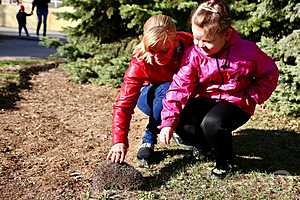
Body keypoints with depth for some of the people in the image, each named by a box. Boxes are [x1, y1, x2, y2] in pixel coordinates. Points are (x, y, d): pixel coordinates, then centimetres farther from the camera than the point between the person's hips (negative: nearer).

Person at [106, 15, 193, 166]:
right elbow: (123, 103, -34)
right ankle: (149, 140, -17)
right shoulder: (140, 61, -29)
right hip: (152, 97, -1)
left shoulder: (190, 45, -27)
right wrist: (119, 141, -45)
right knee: (167, 90, -36)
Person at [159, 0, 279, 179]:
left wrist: (251, 98, -12)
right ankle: (205, 146, 12)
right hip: (205, 100, 3)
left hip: (236, 102, -3)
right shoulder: (194, 54, -11)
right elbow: (180, 86, -18)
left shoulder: (247, 50, -15)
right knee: (183, 125, -25)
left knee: (212, 123, -34)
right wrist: (168, 121, -27)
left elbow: (270, 74, 0)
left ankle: (226, 161, -2)